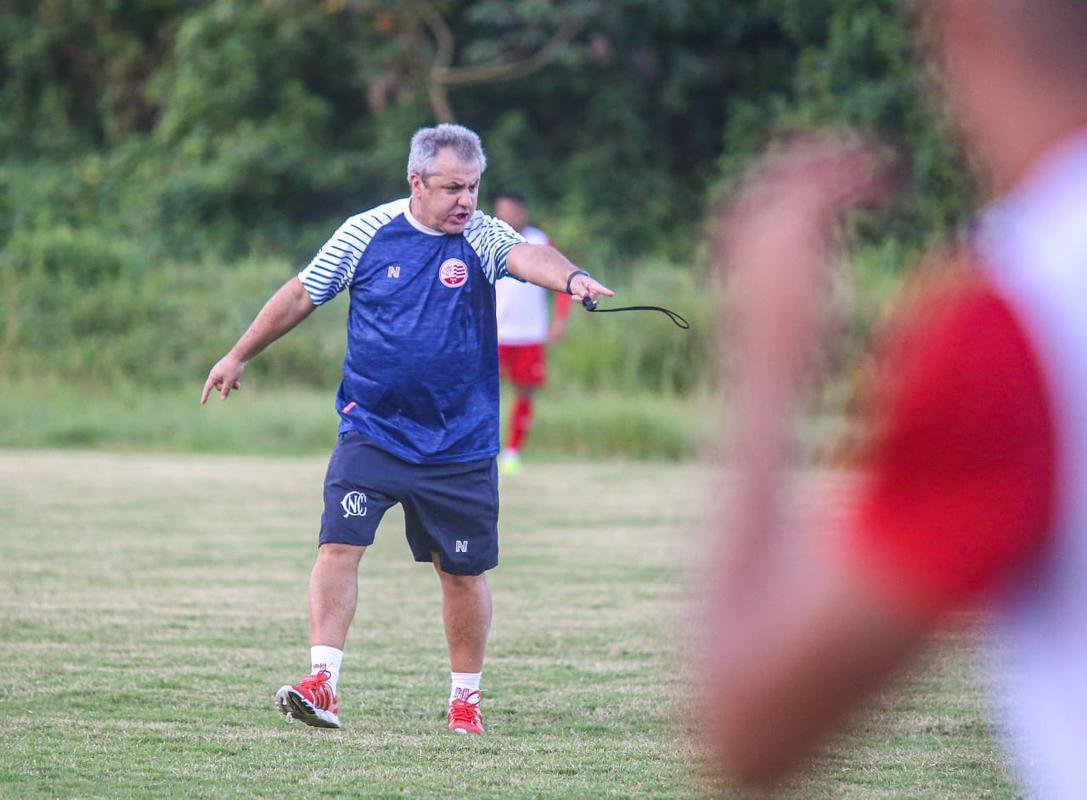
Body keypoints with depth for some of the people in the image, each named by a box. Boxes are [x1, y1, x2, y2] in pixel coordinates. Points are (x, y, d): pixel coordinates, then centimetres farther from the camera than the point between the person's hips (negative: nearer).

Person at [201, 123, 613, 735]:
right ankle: (323, 682, -14)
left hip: (461, 447, 0)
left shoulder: (481, 237, -5)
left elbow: (527, 256, -28)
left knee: (464, 571, 7)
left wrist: (571, 278, -51)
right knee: (339, 544, -16)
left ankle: (466, 695, 24)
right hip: (371, 432, 0)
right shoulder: (366, 232, -3)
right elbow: (302, 295, 10)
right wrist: (240, 356, 18)